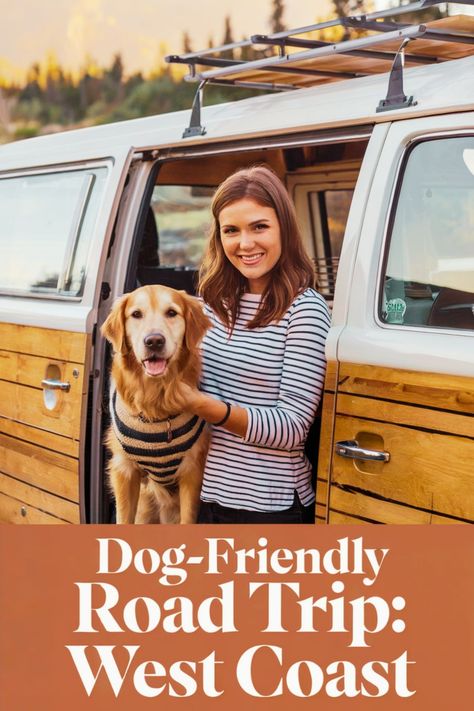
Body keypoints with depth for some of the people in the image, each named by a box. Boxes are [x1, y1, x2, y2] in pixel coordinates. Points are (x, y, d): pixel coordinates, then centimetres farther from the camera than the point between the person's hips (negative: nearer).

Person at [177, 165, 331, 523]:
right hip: (207, 494, 5)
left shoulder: (304, 309, -14)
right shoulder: (216, 300, 4)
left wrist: (206, 406, -28)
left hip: (271, 505, -5)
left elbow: (292, 427, -16)